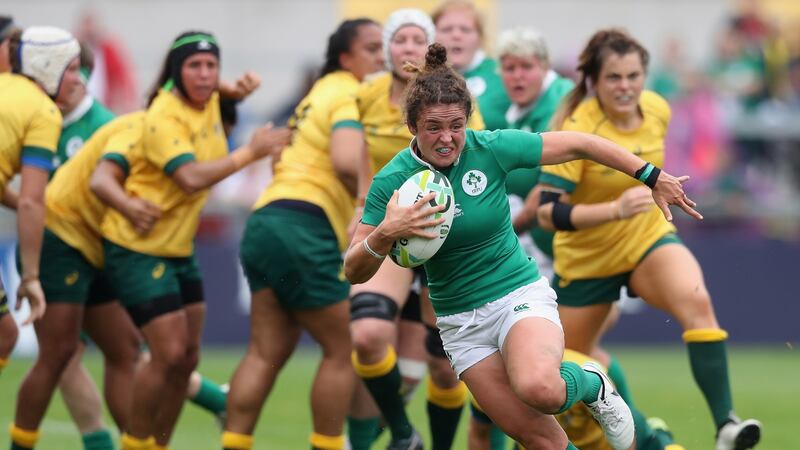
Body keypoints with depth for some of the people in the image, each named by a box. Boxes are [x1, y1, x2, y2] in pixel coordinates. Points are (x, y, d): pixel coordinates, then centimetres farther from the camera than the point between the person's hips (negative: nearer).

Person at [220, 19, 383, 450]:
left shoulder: (322, 93, 24)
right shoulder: (348, 95, -6)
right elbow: (346, 161, -22)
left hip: (267, 220, 9)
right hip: (302, 228, -9)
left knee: (267, 352, 5)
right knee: (344, 348, 0)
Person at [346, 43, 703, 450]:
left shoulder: (490, 148, -13)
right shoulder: (390, 182, -12)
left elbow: (578, 145, -2)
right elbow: (354, 273, -13)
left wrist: (654, 178, 2)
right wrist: (385, 233, -34)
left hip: (519, 294, -2)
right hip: (460, 321, 2)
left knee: (538, 389, -33)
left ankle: (592, 384, 0)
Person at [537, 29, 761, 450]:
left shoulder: (657, 109, -9)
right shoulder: (578, 129, -25)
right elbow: (549, 212, -31)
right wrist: (615, 209, -42)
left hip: (649, 240, 3)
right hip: (586, 257, -2)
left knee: (696, 300, -29)